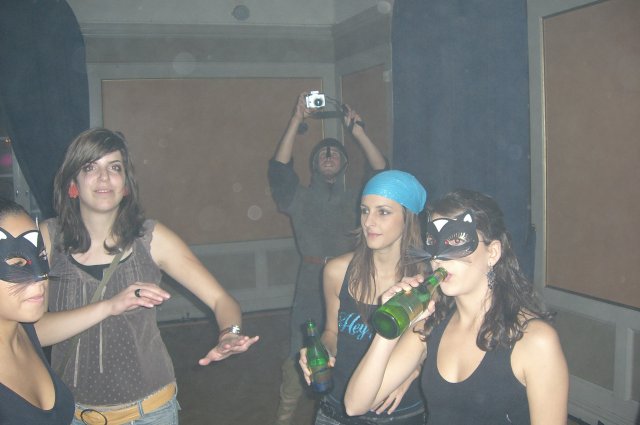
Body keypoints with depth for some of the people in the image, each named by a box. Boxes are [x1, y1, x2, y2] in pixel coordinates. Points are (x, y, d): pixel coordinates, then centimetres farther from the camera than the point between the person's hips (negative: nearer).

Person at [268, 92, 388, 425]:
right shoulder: (300, 198, 9)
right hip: (312, 282, -1)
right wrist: (296, 120, -11)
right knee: (299, 355, -1)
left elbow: (381, 171, -2)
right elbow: (279, 167, -6)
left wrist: (356, 129, -7)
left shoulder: (355, 199, 12)